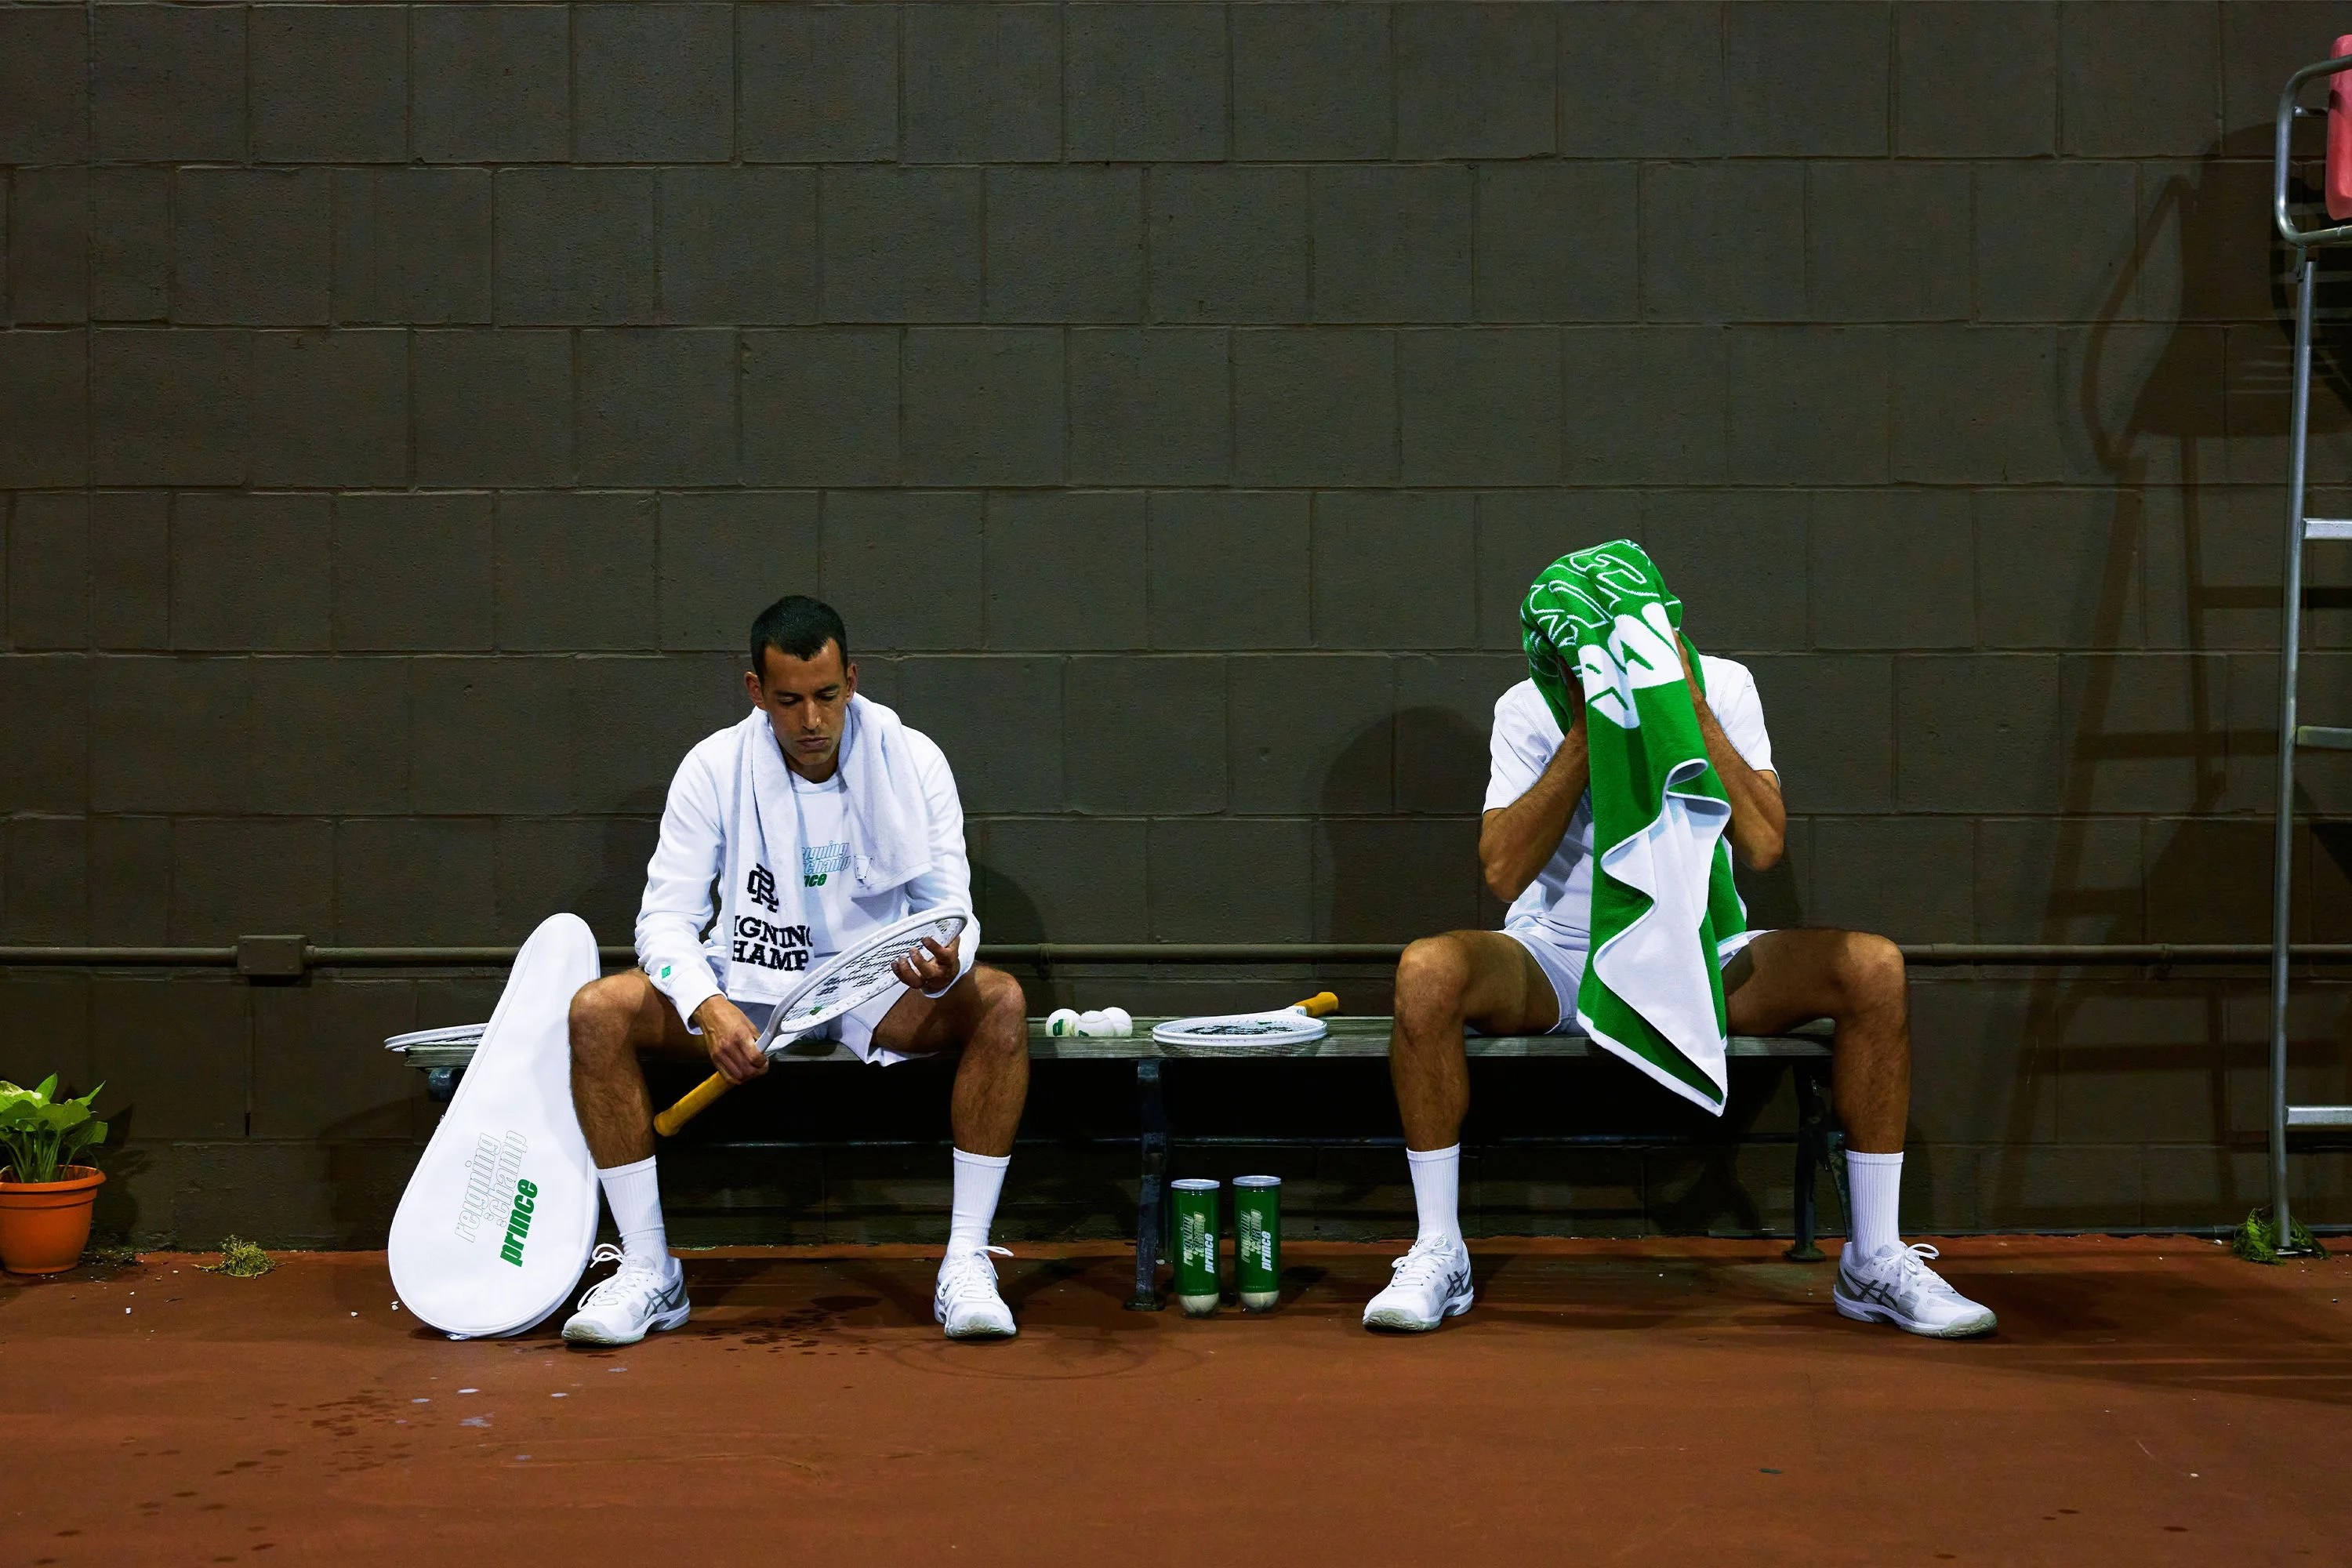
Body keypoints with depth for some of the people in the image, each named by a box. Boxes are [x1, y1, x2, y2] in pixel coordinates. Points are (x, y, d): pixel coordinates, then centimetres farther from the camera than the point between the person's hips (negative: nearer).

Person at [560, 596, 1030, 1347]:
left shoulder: (912, 761, -7)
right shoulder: (713, 767, -7)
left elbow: (951, 908, -7)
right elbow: (666, 918, -9)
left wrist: (945, 966, -33)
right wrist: (708, 1008, -30)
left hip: (878, 990, 0)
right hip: (746, 991, 1)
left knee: (1000, 1000, -30)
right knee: (597, 1010, -24)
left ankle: (966, 1262, -24)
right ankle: (647, 1270, -15)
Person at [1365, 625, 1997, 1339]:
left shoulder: (1722, 687, -6)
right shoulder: (1528, 709, -8)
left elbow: (1763, 845, -18)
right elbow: (1503, 872, -19)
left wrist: (1690, 709, -22)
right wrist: (1586, 731, -22)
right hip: (1557, 962, -1)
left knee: (1874, 966, -24)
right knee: (1427, 970, -33)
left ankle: (1875, 1260, -13)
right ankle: (1437, 1255, -20)